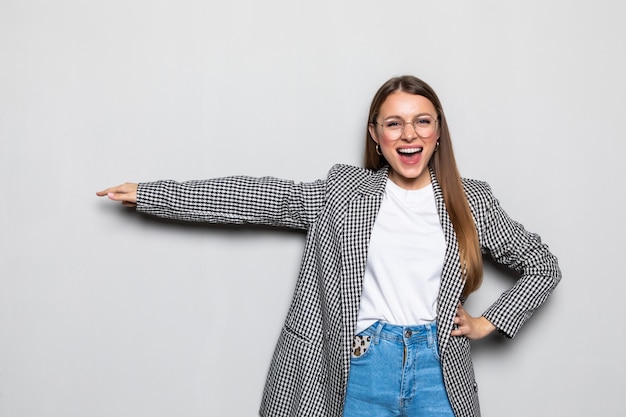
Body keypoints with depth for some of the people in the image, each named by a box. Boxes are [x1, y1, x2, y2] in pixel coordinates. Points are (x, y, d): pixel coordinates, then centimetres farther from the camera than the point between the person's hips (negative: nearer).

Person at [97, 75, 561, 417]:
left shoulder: (471, 201, 4)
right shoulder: (344, 191, 2)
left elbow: (544, 266, 12)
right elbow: (256, 196, -2)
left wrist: (489, 322, 3)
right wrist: (147, 193, -4)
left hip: (438, 372, 1)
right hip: (360, 370, 0)